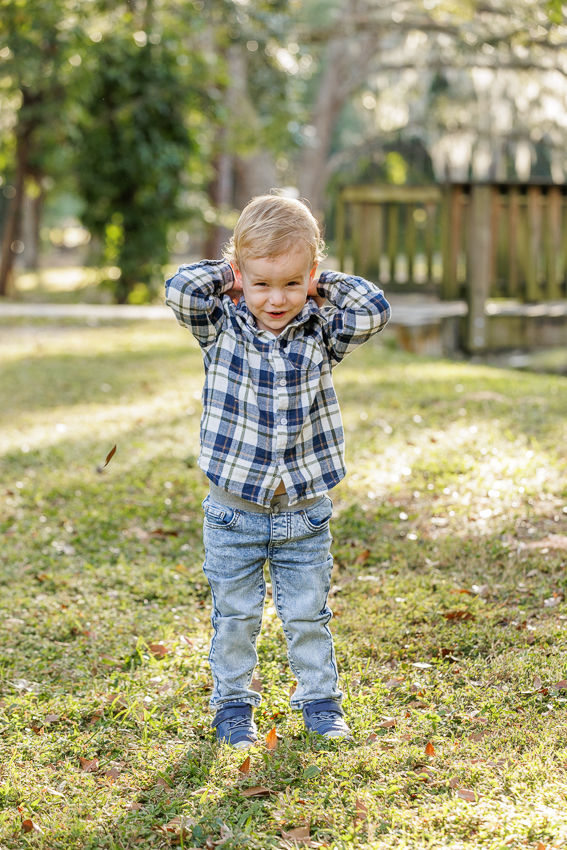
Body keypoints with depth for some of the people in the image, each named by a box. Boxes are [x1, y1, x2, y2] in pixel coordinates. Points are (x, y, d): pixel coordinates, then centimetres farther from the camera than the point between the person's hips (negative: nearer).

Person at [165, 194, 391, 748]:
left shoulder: (321, 333, -2)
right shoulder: (220, 328, -6)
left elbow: (374, 310, -14)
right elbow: (180, 290, -20)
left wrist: (320, 286, -7)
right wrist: (228, 273, -7)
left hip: (305, 513, 1)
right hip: (234, 511, -1)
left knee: (308, 614, 12)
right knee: (235, 617, 10)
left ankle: (320, 701, 28)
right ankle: (233, 705, 26)